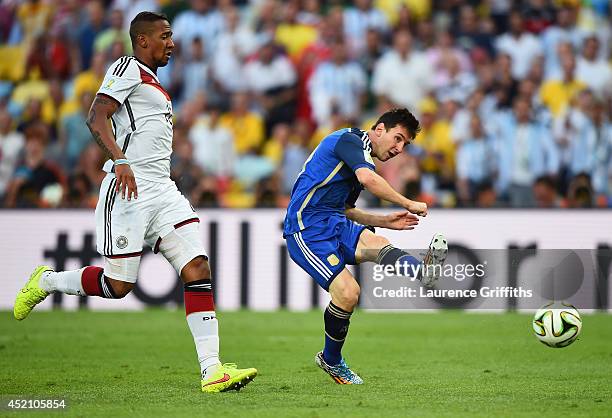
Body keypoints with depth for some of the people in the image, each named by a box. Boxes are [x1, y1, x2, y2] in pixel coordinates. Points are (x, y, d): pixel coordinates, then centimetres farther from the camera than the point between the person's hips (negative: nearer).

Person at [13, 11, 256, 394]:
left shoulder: (153, 84, 24)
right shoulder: (128, 68, -4)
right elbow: (96, 118, -17)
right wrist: (120, 161, -29)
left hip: (163, 191, 9)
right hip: (129, 190, -8)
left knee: (198, 270, -7)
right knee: (118, 285, -5)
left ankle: (212, 371, -12)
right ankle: (46, 280, 22)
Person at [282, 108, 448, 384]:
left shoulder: (363, 159, 26)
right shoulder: (349, 139, -6)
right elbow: (368, 180, -25)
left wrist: (386, 221, 23)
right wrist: (408, 204, -17)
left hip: (332, 222, 6)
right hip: (306, 228, -6)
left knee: (374, 243, -30)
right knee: (348, 293, -27)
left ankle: (425, 271, -56)